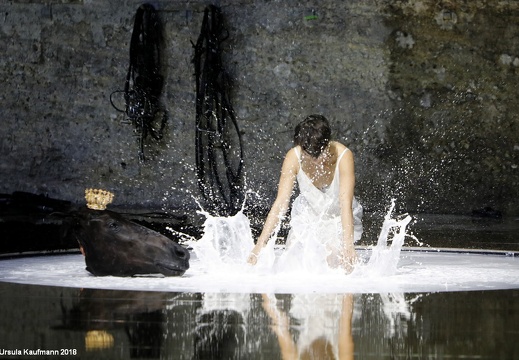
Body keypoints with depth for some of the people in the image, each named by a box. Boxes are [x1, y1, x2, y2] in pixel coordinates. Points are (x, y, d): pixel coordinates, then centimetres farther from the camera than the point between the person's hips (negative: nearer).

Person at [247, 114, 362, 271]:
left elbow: (346, 204, -37)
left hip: (339, 217, -2)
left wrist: (348, 245, -50)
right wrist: (261, 243, -37)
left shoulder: (343, 155, -31)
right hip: (308, 214, 2)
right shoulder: (293, 157, -26)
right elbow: (281, 202, -28)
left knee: (334, 259, -20)